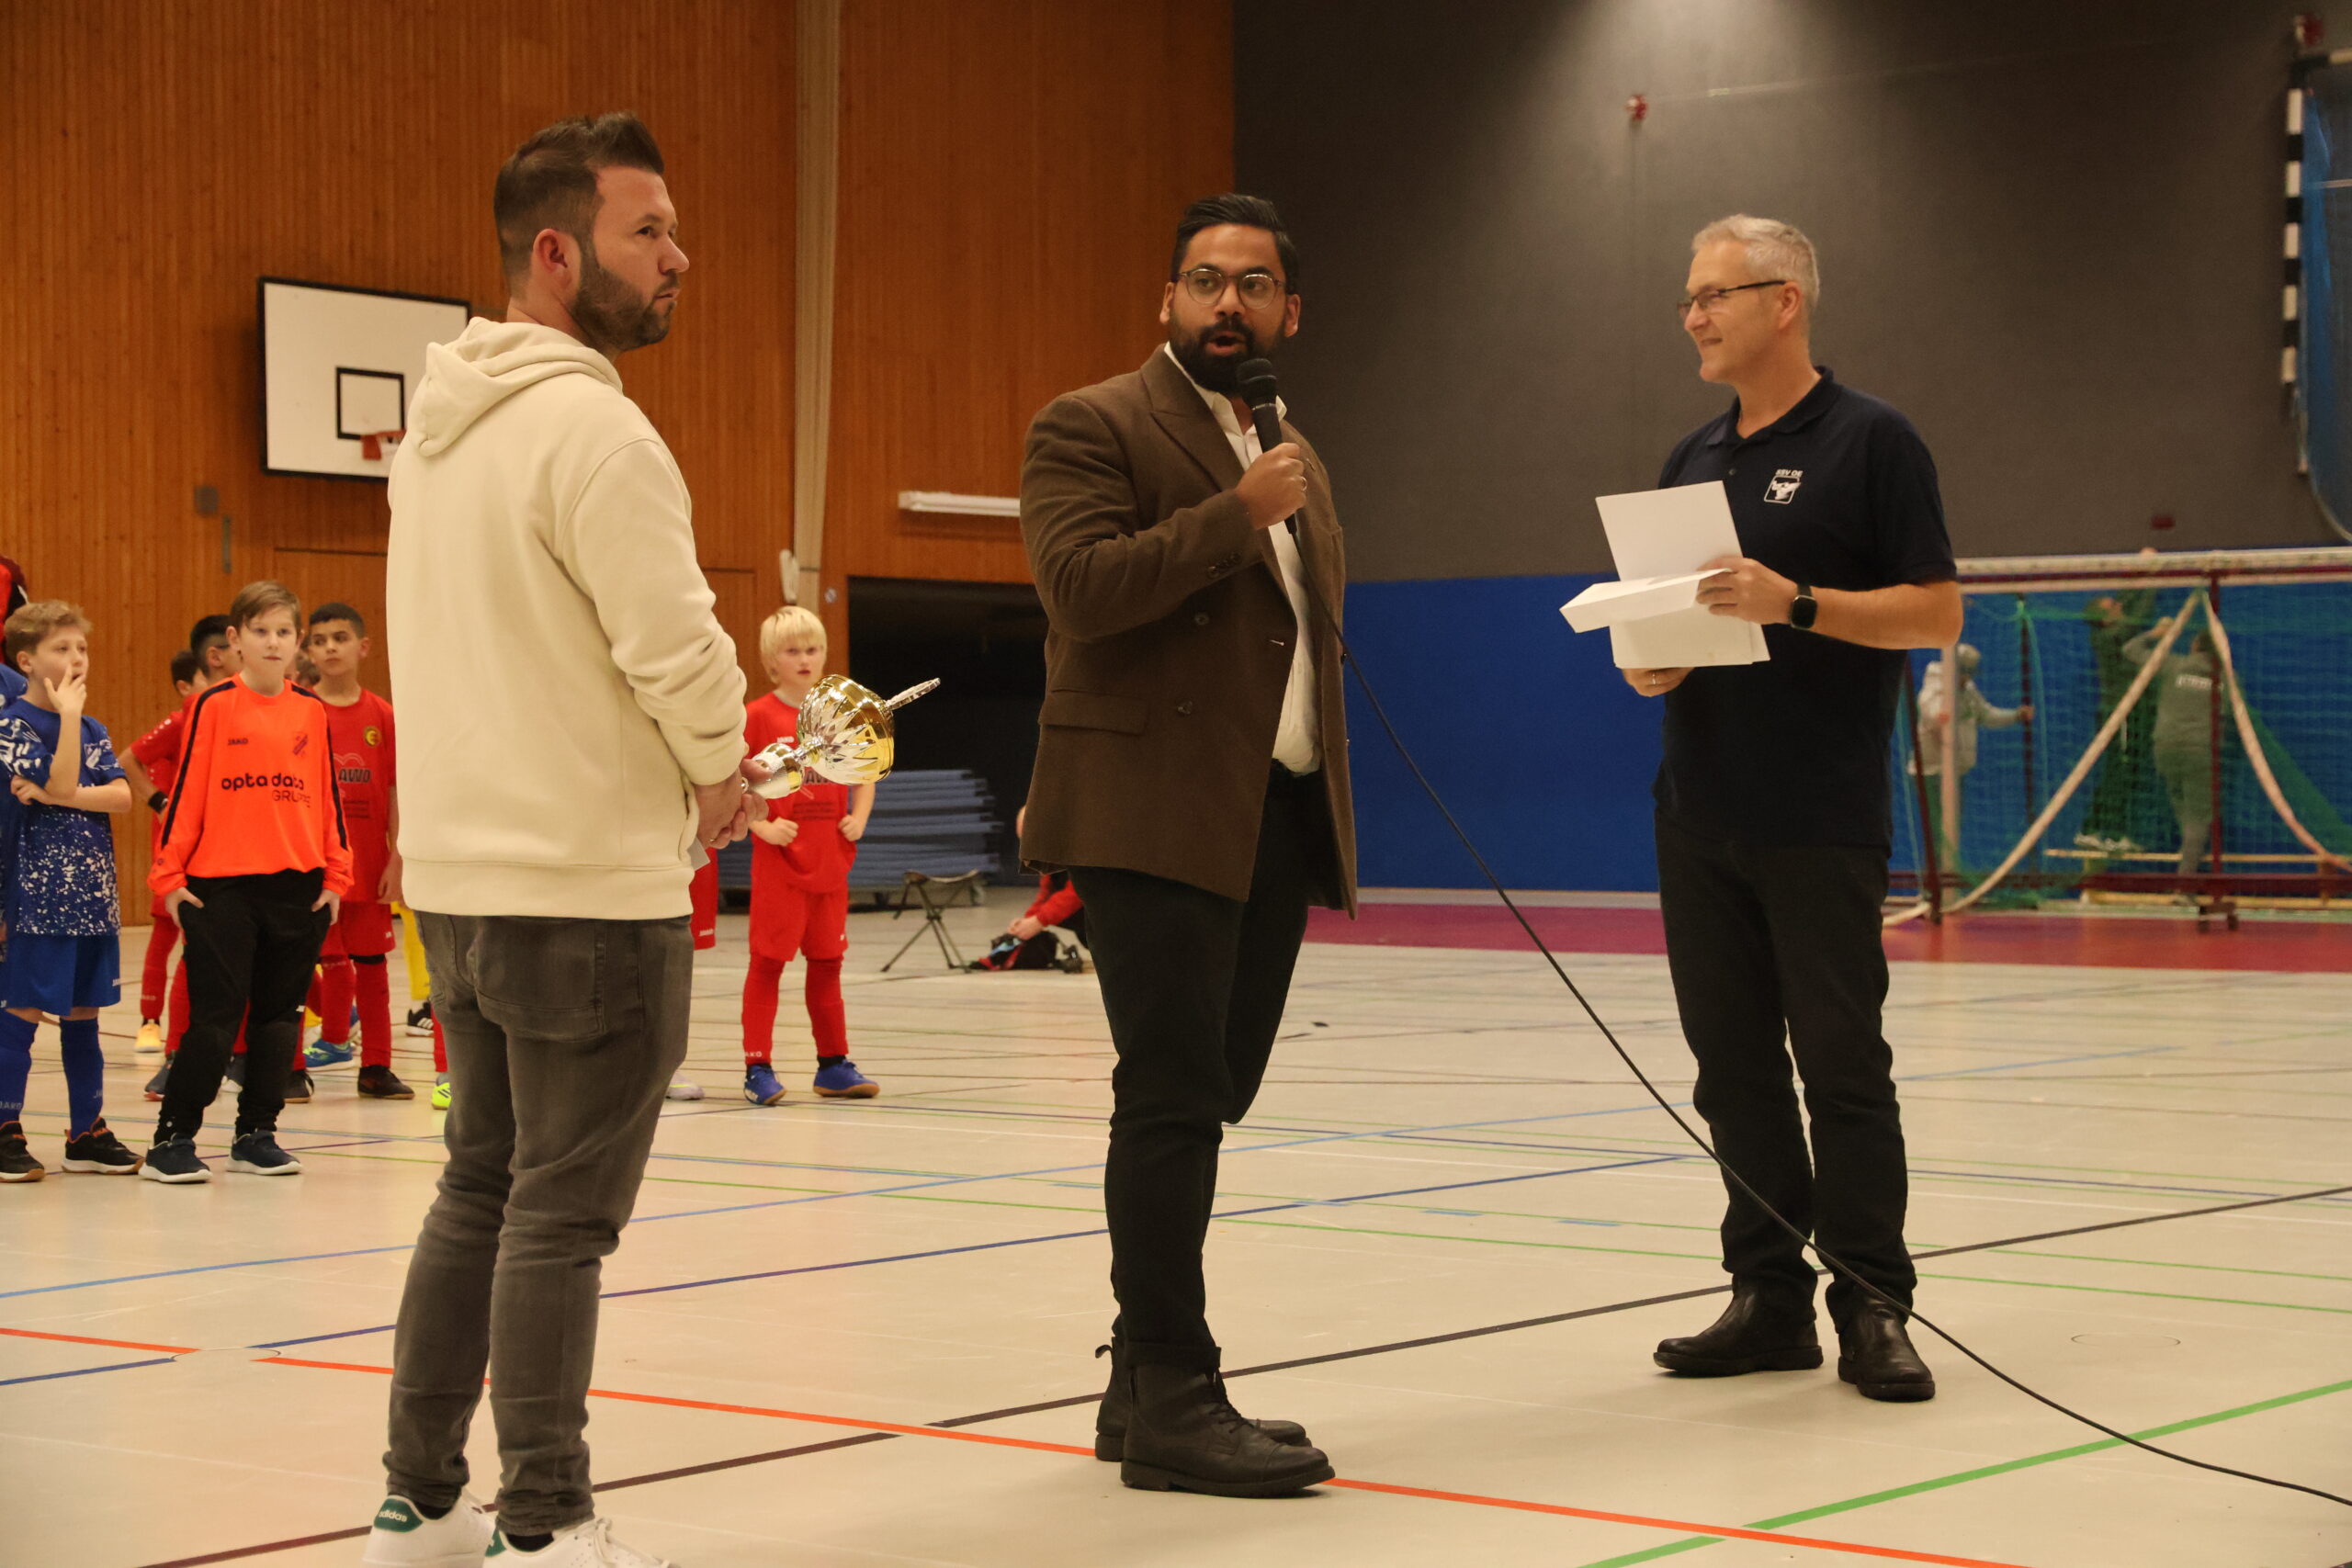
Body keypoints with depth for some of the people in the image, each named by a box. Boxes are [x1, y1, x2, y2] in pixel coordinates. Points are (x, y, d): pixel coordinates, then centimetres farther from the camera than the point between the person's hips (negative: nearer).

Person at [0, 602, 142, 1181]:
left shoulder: (90, 729, 13)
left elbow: (122, 796, -1)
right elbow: (61, 782, -19)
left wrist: (56, 797, -12)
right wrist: (68, 712, -17)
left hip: (93, 892, 6)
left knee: (83, 1013, 11)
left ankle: (88, 1131, 17)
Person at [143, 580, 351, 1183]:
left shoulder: (311, 710, 7)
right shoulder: (215, 705, -3)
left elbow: (327, 795, 11)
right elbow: (188, 791, -3)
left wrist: (336, 875, 9)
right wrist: (170, 874, -5)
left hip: (299, 885, 4)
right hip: (222, 885, -4)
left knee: (279, 1014, 8)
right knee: (215, 1016, -4)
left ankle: (256, 1135, 18)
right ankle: (172, 1140, 3)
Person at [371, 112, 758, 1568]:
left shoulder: (438, 424, 12)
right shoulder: (592, 426, -17)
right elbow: (675, 645, -20)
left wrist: (681, 761, 14)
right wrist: (722, 767, -1)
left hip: (460, 873, 9)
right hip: (589, 886, -9)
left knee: (481, 1189, 17)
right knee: (561, 1213, -2)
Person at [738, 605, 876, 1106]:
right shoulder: (757, 716, -5)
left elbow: (865, 776, 19)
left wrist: (859, 818, 3)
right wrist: (762, 826, -17)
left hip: (831, 862, 5)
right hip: (778, 863, -5)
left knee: (826, 963, 12)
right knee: (767, 962, -3)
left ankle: (833, 1065, 20)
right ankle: (758, 1067, 0)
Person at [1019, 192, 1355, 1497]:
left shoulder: (1294, 455, 21)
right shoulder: (1092, 428, -3)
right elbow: (1081, 583, -19)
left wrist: (1329, 806, 19)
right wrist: (1236, 514, -19)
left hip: (1276, 821, 8)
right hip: (1151, 817, -8)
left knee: (1207, 1103, 10)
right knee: (1174, 1098, -10)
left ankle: (1145, 1387, 17)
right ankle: (1169, 1400, -6)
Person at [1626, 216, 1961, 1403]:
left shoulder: (1868, 442, -3)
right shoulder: (1693, 458, 16)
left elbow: (1937, 614, -8)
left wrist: (1798, 602, -19)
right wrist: (1648, 662, 1)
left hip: (1822, 818, -6)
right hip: (1700, 814, 6)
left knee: (1841, 1062, -4)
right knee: (1733, 1064, 7)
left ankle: (1872, 1306, 3)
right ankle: (1770, 1297, 13)